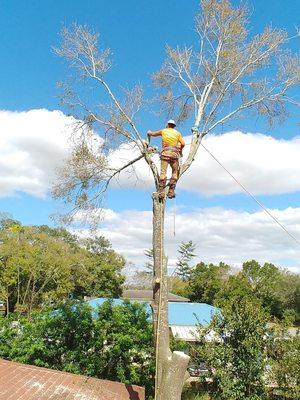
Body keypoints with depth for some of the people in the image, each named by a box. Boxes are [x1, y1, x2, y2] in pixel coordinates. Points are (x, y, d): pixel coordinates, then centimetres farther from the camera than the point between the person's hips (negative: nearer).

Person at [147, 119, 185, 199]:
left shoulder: (163, 131, 15)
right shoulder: (177, 133, 16)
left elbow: (151, 133, 25)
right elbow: (183, 144, 4)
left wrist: (149, 133, 49)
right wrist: (180, 150, 24)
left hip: (165, 153, -1)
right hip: (175, 153, 1)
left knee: (163, 172, -6)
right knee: (175, 173, 6)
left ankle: (161, 192, -14)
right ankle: (171, 192, -2)